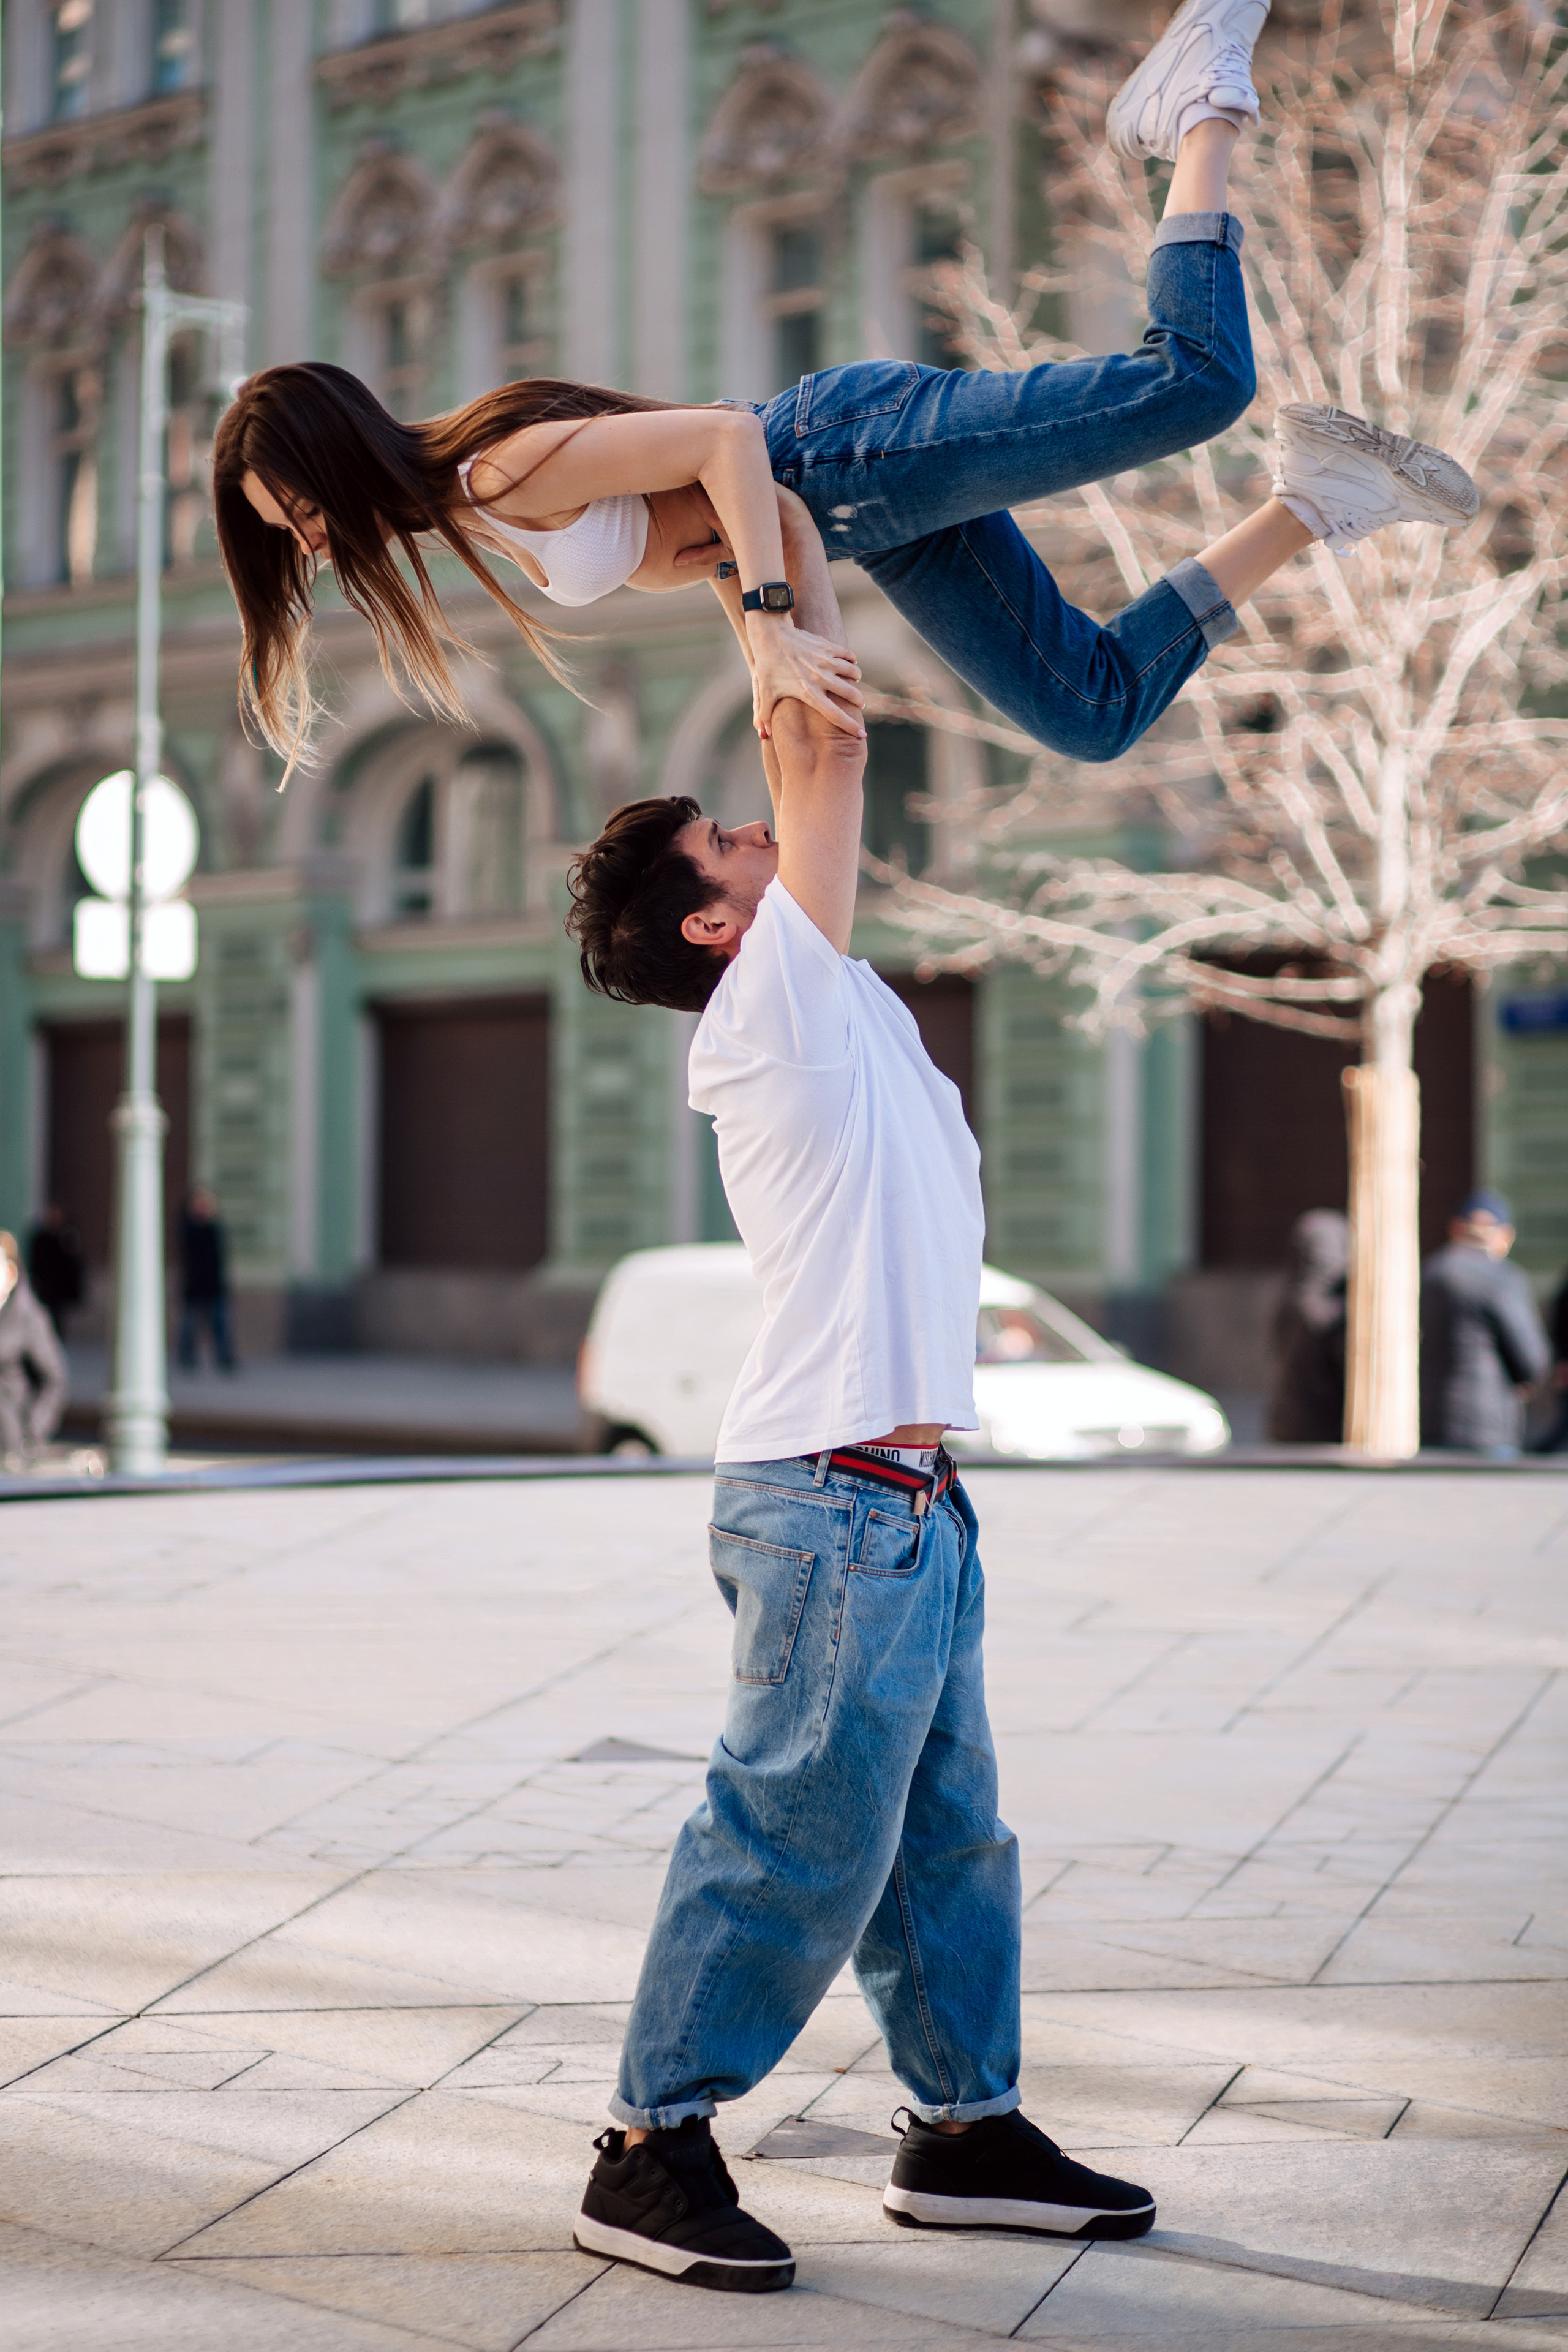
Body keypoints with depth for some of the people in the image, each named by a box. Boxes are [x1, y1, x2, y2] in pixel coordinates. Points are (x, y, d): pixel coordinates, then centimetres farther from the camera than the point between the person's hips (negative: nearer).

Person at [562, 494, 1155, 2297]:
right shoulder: (771, 1001, -9)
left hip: (899, 1504, 10)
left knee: (941, 1838, 15)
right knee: (794, 1839, -5)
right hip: (835, 1505, -10)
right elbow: (829, 751, -9)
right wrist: (797, 564, -3)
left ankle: (966, 2128, 25)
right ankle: (653, 2149, 3)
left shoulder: (820, 1004, 16)